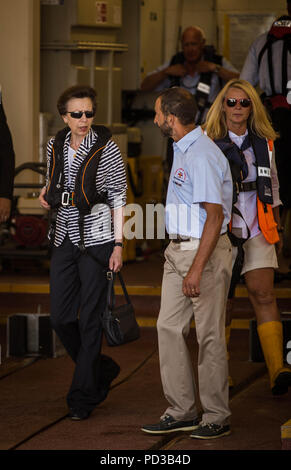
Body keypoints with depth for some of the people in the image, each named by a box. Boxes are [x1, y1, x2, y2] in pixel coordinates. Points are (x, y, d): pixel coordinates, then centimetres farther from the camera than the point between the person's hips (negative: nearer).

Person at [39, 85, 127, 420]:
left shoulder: (106, 149, -7)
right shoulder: (55, 146, 7)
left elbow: (118, 198, -6)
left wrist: (118, 245, -11)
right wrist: (46, 194, 0)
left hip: (95, 239, -5)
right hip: (64, 239, 5)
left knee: (89, 320, -3)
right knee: (60, 318, 5)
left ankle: (83, 396, 6)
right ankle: (101, 370, 28)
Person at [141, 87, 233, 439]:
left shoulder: (203, 156, -18)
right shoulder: (183, 150, 13)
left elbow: (215, 216, -22)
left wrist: (196, 268, -26)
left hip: (205, 251, -10)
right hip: (177, 250, 10)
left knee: (209, 335, -2)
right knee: (169, 327, 7)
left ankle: (216, 417, 6)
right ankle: (181, 411, 12)